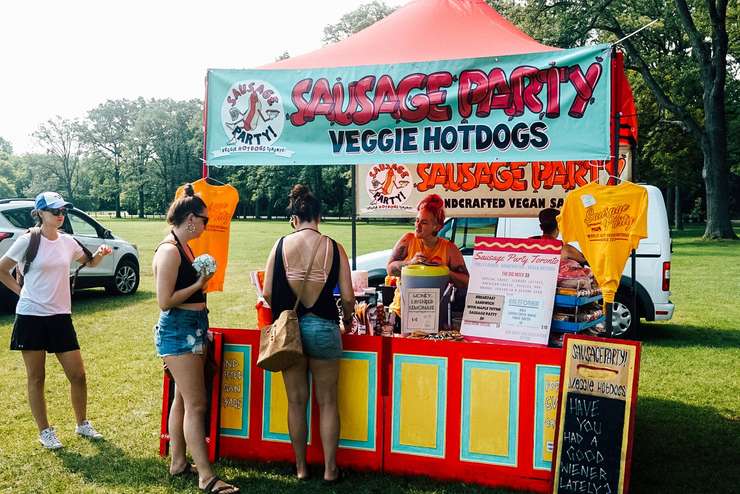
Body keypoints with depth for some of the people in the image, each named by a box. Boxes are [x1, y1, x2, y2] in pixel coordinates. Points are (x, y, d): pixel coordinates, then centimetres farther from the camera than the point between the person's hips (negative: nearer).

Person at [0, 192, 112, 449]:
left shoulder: (68, 242, 4)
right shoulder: (28, 241, -8)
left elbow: (89, 262, 21)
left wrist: (100, 254, 0)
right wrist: (21, 291, -3)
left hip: (60, 316, 4)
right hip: (31, 317, -4)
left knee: (78, 374, 5)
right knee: (36, 377, 7)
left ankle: (82, 424, 24)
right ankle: (44, 431, 20)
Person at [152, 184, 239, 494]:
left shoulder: (184, 248, 12)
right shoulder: (169, 251, -17)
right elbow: (165, 302, -20)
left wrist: (202, 279, 10)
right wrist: (199, 284, -15)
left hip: (192, 329, 10)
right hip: (178, 331, -10)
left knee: (183, 399, 16)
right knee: (196, 404, -8)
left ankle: (178, 463, 27)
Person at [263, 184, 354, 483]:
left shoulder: (281, 245, -3)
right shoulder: (333, 248, -5)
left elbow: (268, 293, -3)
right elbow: (348, 298, -5)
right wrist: (347, 320, 15)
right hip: (323, 328, -1)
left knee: (296, 400, 13)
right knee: (327, 402, 11)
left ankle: (301, 467, 24)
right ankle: (330, 469, 18)